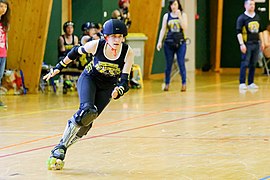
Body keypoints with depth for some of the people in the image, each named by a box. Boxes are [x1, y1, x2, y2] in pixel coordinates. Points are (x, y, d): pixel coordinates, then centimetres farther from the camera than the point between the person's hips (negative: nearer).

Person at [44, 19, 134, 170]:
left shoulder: (128, 53, -23)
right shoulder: (96, 45, -24)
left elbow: (124, 79, -24)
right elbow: (76, 52, -5)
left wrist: (118, 91, -46)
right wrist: (58, 68, 3)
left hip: (108, 88, 2)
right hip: (89, 79, -2)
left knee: (87, 121, -11)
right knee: (87, 111, -29)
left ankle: (63, 148, 6)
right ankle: (60, 148, -20)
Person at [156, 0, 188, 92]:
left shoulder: (183, 15, 3)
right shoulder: (166, 16, 6)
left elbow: (184, 28, -9)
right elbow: (163, 29, 5)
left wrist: (179, 16, -16)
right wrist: (159, 41, -4)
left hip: (180, 43, -1)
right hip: (169, 42, 1)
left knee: (181, 63, -6)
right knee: (168, 64, 5)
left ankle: (184, 84, 1)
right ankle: (167, 84, 13)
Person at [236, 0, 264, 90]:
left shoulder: (257, 17, 13)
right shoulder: (242, 18, -6)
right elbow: (239, 32, -10)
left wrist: (262, 42, 16)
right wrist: (241, 44, -18)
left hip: (256, 43, 6)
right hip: (247, 44, -6)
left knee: (253, 64, 8)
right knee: (245, 64, -6)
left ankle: (251, 83, 14)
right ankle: (242, 83, -2)